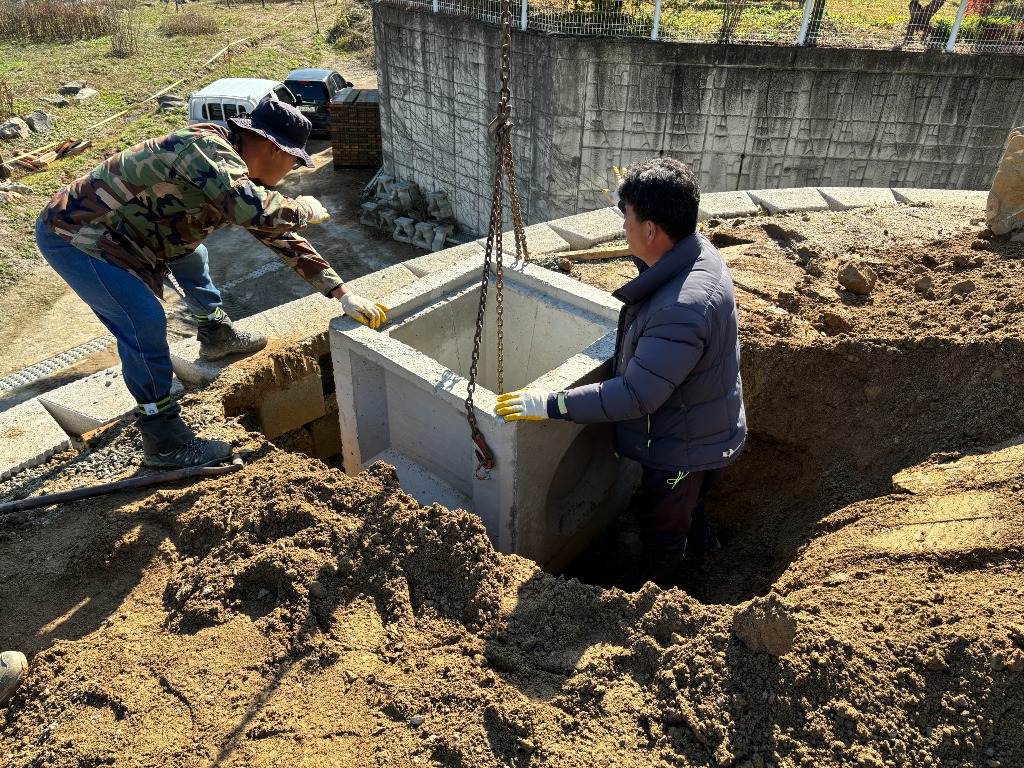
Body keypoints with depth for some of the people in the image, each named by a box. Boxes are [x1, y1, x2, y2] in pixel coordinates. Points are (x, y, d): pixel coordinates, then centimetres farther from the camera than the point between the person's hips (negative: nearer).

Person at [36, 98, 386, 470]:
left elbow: (278, 233, 8)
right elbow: (254, 209, -45)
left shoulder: (237, 169, 3)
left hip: (113, 229, 10)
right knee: (145, 324, -18)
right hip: (73, 234, -10)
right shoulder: (207, 148, -27)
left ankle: (217, 335, 48)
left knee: (190, 256, 26)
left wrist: (340, 291, 5)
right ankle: (162, 441, -5)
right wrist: (302, 209, -23)